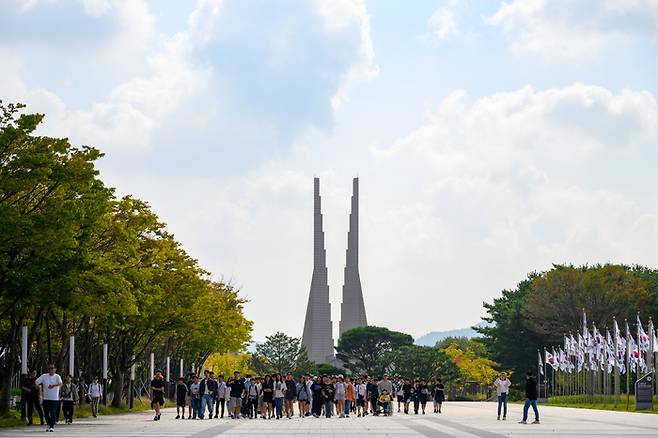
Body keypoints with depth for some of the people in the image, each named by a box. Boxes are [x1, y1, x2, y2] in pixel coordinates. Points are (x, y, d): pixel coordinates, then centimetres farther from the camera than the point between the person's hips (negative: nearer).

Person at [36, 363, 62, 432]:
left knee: (53, 412, -9)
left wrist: (54, 385, -39)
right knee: (46, 413, 8)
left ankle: (52, 426, -3)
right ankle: (49, 425, 26)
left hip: (54, 398, -3)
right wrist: (35, 383, -27)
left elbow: (60, 383, -21)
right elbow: (37, 381, -2)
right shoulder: (44, 376, 6)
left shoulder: (57, 376, -2)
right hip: (46, 398, 3)